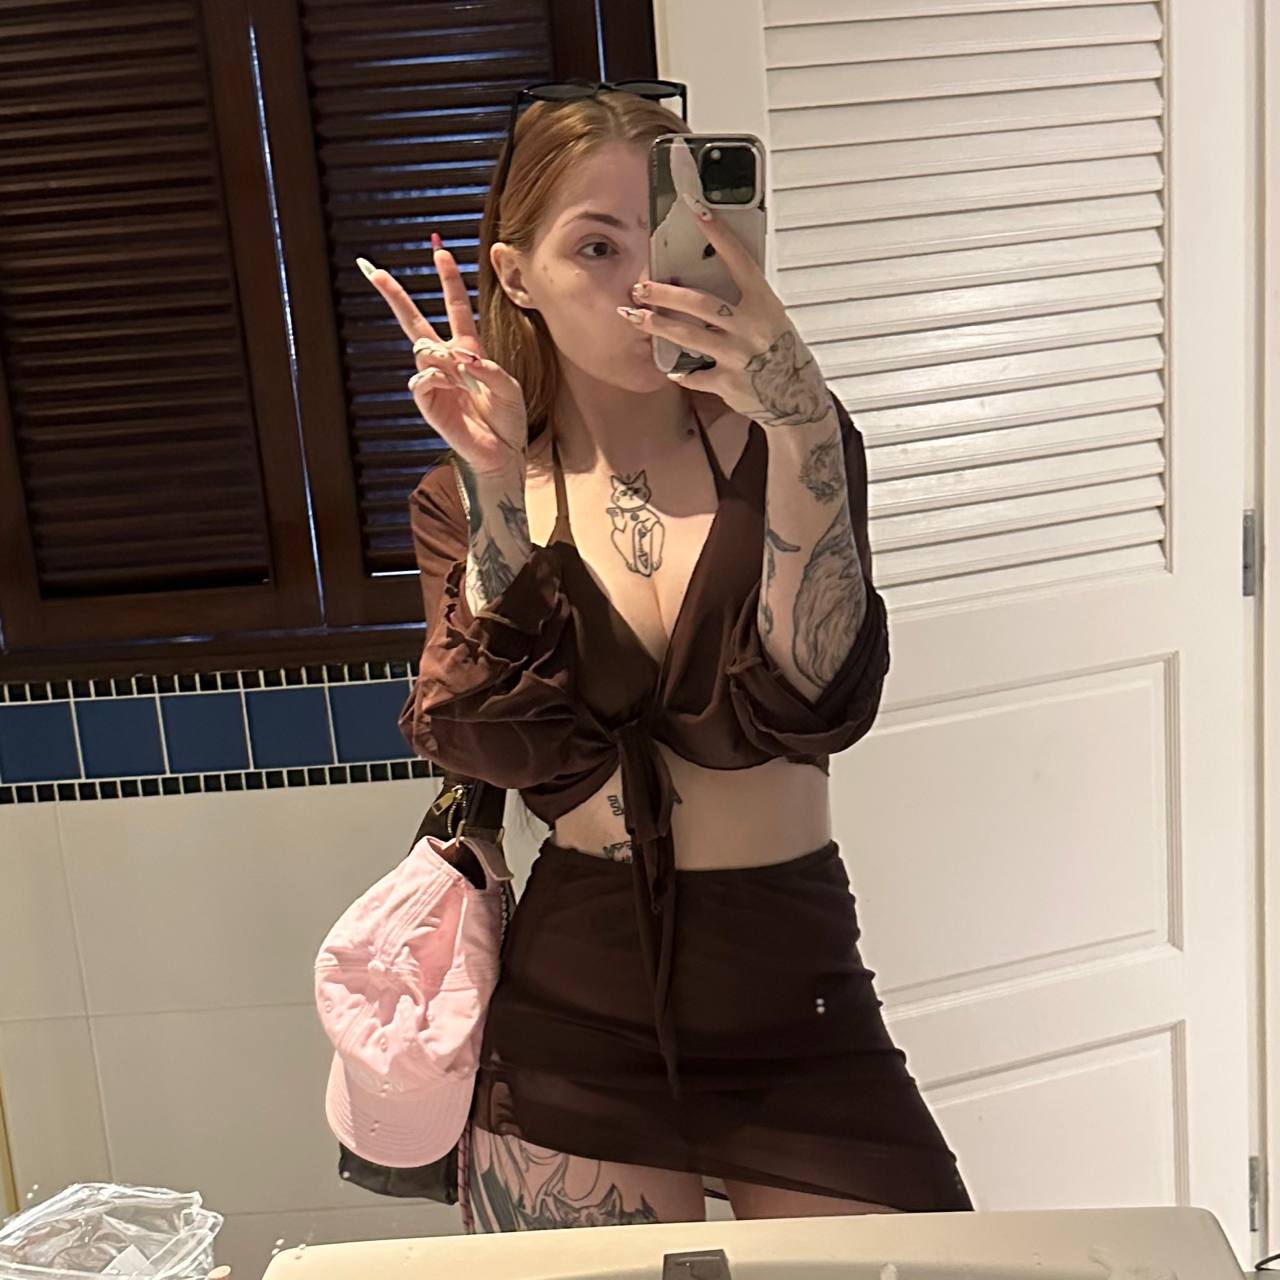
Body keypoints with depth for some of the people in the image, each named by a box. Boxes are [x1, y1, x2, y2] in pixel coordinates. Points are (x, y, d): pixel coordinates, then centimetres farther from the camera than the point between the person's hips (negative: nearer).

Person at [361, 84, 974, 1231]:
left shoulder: (779, 444, -3)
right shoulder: (469, 501, 0)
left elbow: (814, 701, -20)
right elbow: (511, 746, -14)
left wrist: (802, 424, -31)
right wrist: (495, 490, -22)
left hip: (797, 1007, 0)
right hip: (575, 1017, 1)